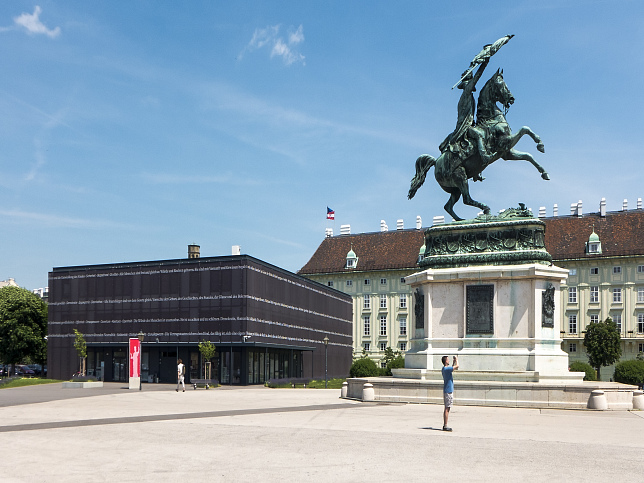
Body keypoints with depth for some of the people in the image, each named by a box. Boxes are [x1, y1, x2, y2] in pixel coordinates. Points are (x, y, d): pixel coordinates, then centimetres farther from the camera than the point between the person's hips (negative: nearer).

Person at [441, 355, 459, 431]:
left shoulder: (445, 369, 12)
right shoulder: (446, 369, -18)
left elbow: (452, 368, 32)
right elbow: (457, 366, -20)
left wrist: (453, 362, 22)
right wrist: (456, 360, -3)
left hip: (447, 391, 10)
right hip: (448, 391, -10)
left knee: (447, 409, 12)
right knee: (447, 409, -8)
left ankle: (445, 425, 15)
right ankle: (445, 426, -7)